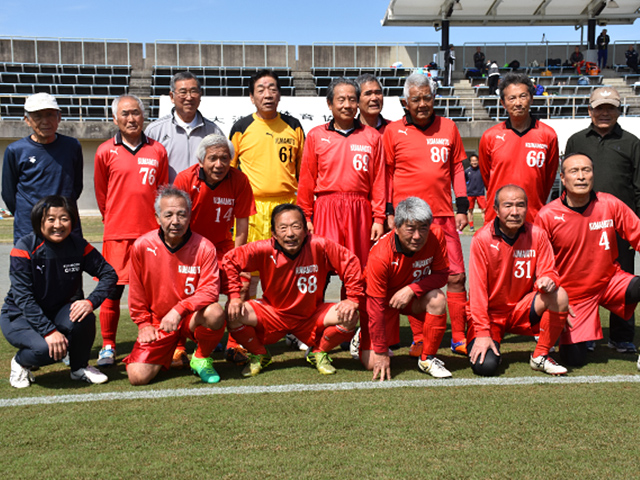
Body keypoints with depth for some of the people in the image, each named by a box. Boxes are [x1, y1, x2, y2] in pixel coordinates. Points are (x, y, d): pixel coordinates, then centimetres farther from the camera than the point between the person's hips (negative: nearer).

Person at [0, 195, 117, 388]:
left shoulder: (78, 246, -9)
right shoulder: (25, 248, -20)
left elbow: (109, 274, -7)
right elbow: (23, 297, -23)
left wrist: (91, 302, -27)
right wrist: (49, 331, -32)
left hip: (58, 312, 4)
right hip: (19, 316, -3)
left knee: (84, 317, -29)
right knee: (46, 349, -32)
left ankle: (80, 367, 0)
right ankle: (20, 363, 6)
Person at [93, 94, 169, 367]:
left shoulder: (158, 151, 8)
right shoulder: (105, 152, 3)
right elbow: (101, 194, 13)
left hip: (151, 232, 1)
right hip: (117, 234, -1)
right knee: (112, 291, 0)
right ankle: (108, 347, 13)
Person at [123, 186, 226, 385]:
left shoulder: (204, 247, -13)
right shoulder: (142, 246, -8)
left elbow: (210, 290, -21)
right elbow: (137, 293, 4)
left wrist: (179, 309, -34)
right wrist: (144, 323, 3)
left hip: (192, 318, -1)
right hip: (158, 323, 1)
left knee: (215, 313, -36)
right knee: (137, 376, -16)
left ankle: (202, 358, -4)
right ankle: (166, 355, 21)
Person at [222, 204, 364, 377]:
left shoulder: (319, 246, -21)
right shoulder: (264, 250, -19)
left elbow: (350, 262, -13)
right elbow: (230, 260, -11)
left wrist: (352, 298, -18)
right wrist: (234, 296, -19)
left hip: (311, 317, 0)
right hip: (272, 314, 0)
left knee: (350, 317, -24)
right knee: (232, 314, -24)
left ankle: (319, 353, 6)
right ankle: (259, 355, 6)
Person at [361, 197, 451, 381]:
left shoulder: (436, 236, -23)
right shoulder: (380, 256, -32)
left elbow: (441, 274, -13)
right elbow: (376, 306, -26)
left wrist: (412, 289, -32)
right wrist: (381, 352, -21)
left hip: (413, 296, 3)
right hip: (383, 300, -3)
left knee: (437, 299, -31)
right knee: (372, 363, -10)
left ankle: (427, 359, -12)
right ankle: (363, 338, 27)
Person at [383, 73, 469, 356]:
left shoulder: (448, 128, 9)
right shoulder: (393, 131, 3)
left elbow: (457, 168, 14)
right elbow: (386, 174, 6)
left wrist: (462, 207, 8)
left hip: (443, 215, 2)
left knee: (456, 276, 1)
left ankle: (459, 338, 11)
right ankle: (419, 340, 12)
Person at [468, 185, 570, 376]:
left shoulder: (537, 235, -7)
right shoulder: (482, 239, -15)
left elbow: (548, 273, -4)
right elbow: (477, 289, -16)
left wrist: (548, 280, -31)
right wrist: (482, 333, -21)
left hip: (522, 310, 3)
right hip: (490, 314, -3)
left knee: (559, 296, -25)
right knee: (486, 366, -24)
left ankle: (540, 357, -7)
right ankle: (493, 344, 15)